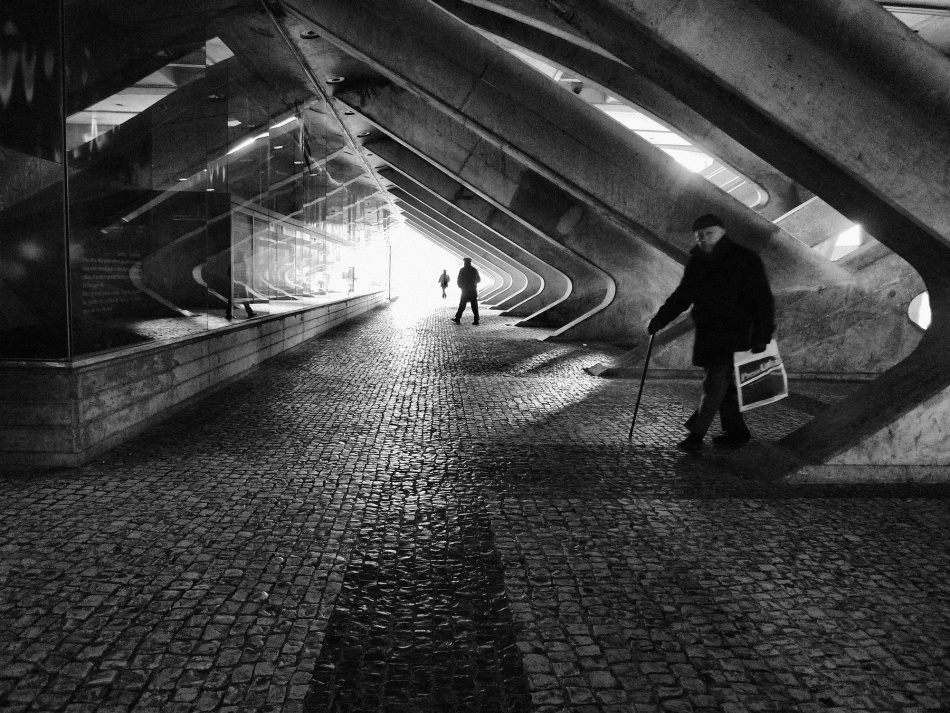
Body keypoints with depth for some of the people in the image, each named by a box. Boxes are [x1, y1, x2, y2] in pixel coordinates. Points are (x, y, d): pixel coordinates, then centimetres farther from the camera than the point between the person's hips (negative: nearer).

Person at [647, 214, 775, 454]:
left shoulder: (745, 260, -9)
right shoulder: (696, 262, 10)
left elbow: (763, 299, -9)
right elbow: (681, 295, 19)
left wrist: (762, 336, -15)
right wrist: (658, 320, 9)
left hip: (734, 332, -7)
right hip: (707, 332, 7)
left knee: (715, 382, -8)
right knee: (723, 382, 12)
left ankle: (696, 436, -4)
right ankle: (736, 431, 23)